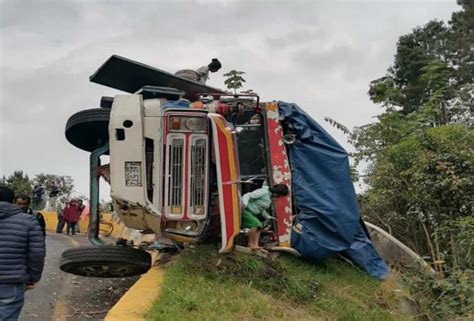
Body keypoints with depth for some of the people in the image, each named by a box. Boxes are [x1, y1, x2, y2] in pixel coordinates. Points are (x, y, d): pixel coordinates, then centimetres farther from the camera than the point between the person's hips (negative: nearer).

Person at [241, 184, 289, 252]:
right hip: (245, 210, -10)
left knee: (259, 225, 1)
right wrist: (244, 203, -41)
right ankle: (250, 244, -11)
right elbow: (247, 195, -24)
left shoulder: (270, 198, 12)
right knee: (255, 224, -22)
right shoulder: (263, 192, -18)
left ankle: (256, 245, -3)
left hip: (251, 213, 10)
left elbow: (261, 209, 22)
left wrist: (268, 217, 19)